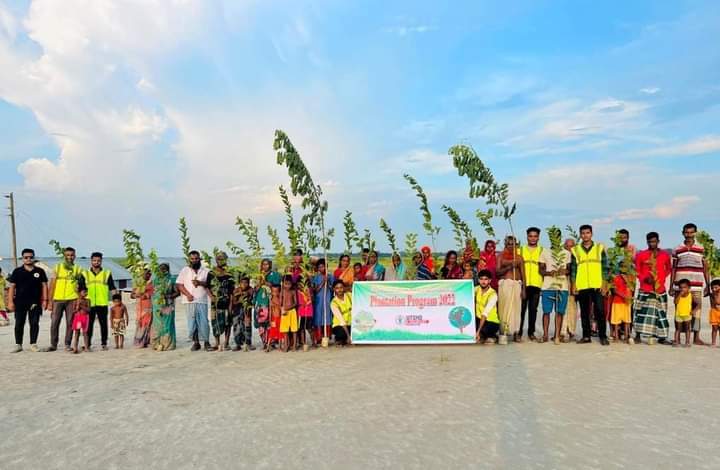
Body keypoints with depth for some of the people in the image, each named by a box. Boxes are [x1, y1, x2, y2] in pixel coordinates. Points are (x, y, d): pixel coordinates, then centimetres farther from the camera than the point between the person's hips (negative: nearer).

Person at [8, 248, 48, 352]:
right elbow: (12, 287, 3)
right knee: (19, 324, 5)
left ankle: (33, 344, 11)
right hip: (20, 302, 0)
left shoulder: (39, 271, 5)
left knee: (34, 323, 2)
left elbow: (44, 285, 6)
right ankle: (18, 345, 14)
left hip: (35, 302, 0)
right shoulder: (17, 271, 4)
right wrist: (10, 301, -4)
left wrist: (45, 300, -1)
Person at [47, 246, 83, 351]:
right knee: (54, 322, 2)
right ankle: (53, 344, 13)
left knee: (70, 323, 1)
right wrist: (50, 300, 1)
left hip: (72, 299, -1)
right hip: (57, 299, 1)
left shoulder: (78, 269, 7)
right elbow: (52, 284, 7)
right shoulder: (57, 267, 8)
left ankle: (67, 344, 10)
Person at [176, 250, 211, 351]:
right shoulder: (184, 270, 10)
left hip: (202, 300, 0)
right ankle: (196, 342, 12)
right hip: (190, 301, 0)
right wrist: (187, 294, -9)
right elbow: (178, 284, 3)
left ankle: (206, 342, 4)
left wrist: (200, 283, -14)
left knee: (203, 321, -5)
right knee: (192, 322, 1)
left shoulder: (205, 271, 10)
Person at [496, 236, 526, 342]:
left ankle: (515, 333, 4)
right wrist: (509, 267, -13)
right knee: (504, 307, -8)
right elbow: (498, 272, 0)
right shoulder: (501, 256, 8)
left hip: (517, 284, 2)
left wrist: (523, 289, 3)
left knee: (516, 308, -2)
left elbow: (523, 274, 10)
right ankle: (503, 331, -6)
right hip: (504, 283, -2)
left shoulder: (519, 257, 12)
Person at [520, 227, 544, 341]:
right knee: (521, 309, -3)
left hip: (536, 284, 0)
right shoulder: (520, 250, 13)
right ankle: (518, 332, 3)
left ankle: (531, 332, 14)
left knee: (533, 309, 4)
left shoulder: (542, 251, 11)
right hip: (523, 284, 0)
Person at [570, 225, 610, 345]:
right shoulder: (575, 250, 9)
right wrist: (573, 284, 0)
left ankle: (603, 336, 4)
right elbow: (573, 269, 8)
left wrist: (604, 284, -4)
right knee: (584, 312, 6)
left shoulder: (600, 248, 7)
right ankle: (586, 336, 13)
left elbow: (605, 267, 4)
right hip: (582, 286, 2)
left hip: (597, 285, -2)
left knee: (599, 311, -4)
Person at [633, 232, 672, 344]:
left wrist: (662, 278, 6)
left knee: (661, 313, 5)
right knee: (642, 312, -6)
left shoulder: (665, 255, 8)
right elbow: (637, 271, 6)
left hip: (660, 289, 3)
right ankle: (638, 336, -1)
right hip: (645, 290, -2)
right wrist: (644, 278, -10)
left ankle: (661, 337, 13)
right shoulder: (641, 255, 1)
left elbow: (669, 269, 21)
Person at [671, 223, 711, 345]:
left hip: (696, 287, 0)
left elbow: (705, 268, 9)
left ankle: (696, 337, 6)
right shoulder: (677, 250, 7)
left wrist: (708, 285, 3)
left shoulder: (701, 249, 7)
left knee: (696, 311, -2)